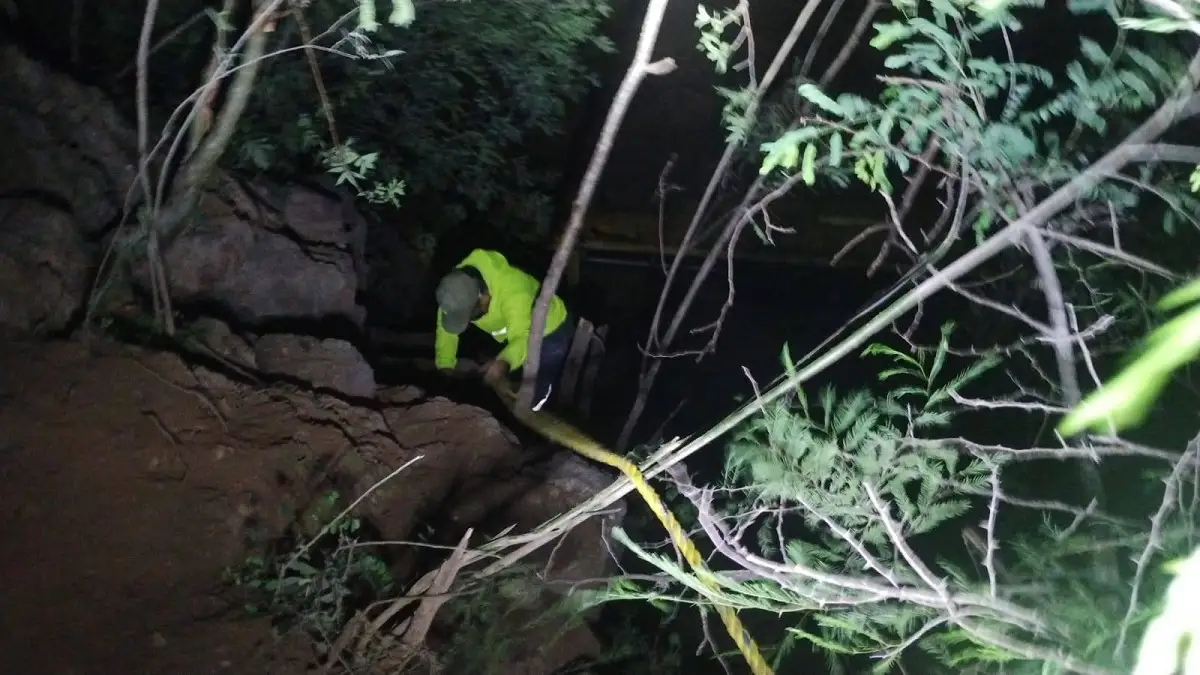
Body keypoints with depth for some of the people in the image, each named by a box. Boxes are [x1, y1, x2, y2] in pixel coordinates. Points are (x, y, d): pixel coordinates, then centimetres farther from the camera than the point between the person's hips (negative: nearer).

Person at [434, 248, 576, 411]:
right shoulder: (457, 284, -23)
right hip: (514, 331, 6)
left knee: (532, 398, -10)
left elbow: (523, 338, -51)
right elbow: (446, 330, -10)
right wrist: (445, 366, -16)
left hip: (551, 330, -6)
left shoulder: (513, 292, -42)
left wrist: (505, 362, -70)